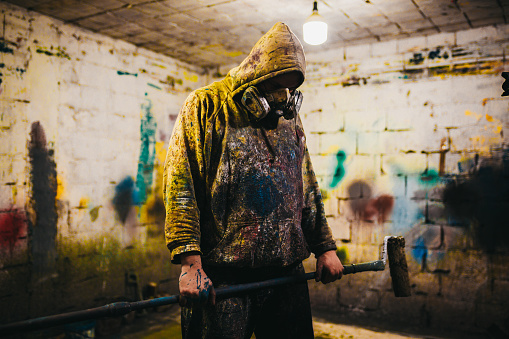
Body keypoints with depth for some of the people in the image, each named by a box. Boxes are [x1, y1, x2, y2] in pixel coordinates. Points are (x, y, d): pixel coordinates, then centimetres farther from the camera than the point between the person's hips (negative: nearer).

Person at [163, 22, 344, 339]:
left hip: (287, 274, 5)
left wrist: (325, 248, 11)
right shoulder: (205, 106, -3)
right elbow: (180, 186, -11)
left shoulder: (290, 119, 14)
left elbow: (308, 191, 18)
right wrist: (190, 262, -19)